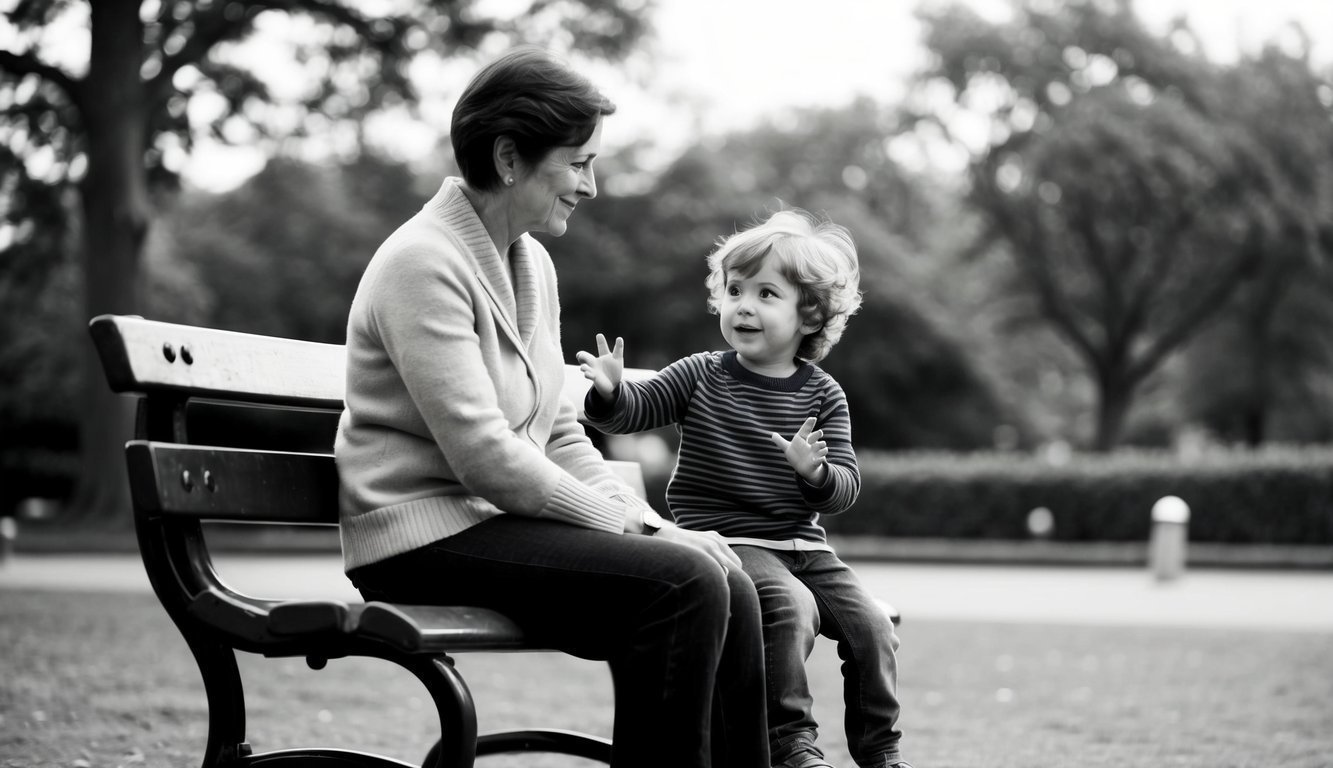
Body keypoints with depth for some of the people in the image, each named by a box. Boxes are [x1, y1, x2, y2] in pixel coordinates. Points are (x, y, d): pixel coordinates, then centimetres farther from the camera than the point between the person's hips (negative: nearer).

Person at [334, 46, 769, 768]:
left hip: (501, 519, 8)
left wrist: (648, 521, 2)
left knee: (729, 585, -10)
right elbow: (485, 456, -21)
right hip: (426, 536, -8)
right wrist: (628, 527, -15)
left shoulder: (532, 265, 14)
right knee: (683, 584, -24)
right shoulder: (422, 264, -14)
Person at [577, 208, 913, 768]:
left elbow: (845, 488, 0)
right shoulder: (701, 376, 1)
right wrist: (611, 392, -28)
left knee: (870, 624, -8)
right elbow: (636, 411, -6)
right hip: (725, 537, -4)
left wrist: (816, 472, -22)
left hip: (802, 542, 4)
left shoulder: (822, 396, 4)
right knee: (792, 607, -29)